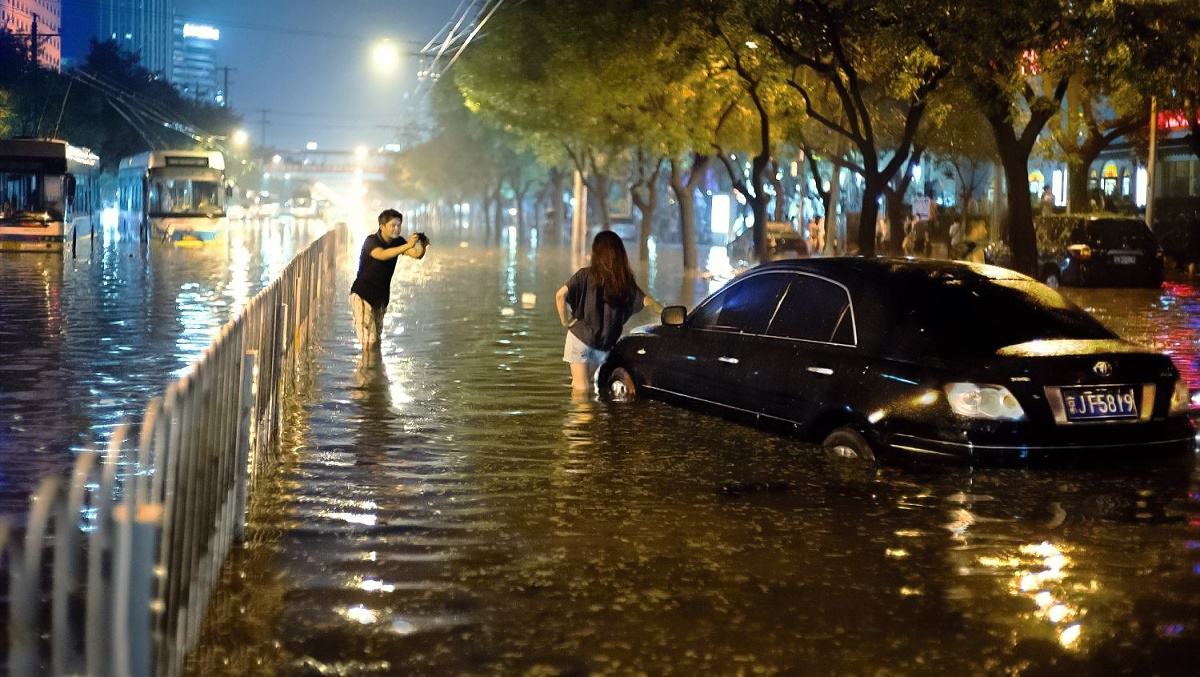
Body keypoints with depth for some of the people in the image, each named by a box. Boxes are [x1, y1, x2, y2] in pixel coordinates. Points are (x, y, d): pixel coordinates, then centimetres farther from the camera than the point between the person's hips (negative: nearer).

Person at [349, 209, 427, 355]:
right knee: (368, 339, -11)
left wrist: (422, 245, -37)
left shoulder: (398, 241, -3)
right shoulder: (371, 241, -20)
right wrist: (407, 246, -51)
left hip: (381, 296, 6)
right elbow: (382, 255, -41)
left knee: (377, 336, 12)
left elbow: (417, 254, -14)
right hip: (362, 294, -6)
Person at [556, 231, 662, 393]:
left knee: (581, 387, -3)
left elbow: (560, 295, -16)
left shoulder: (586, 275, -8)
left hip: (580, 338, -2)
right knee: (582, 386, 15)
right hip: (603, 344, 2)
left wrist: (566, 320, -5)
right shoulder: (625, 281, -1)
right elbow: (647, 302, 2)